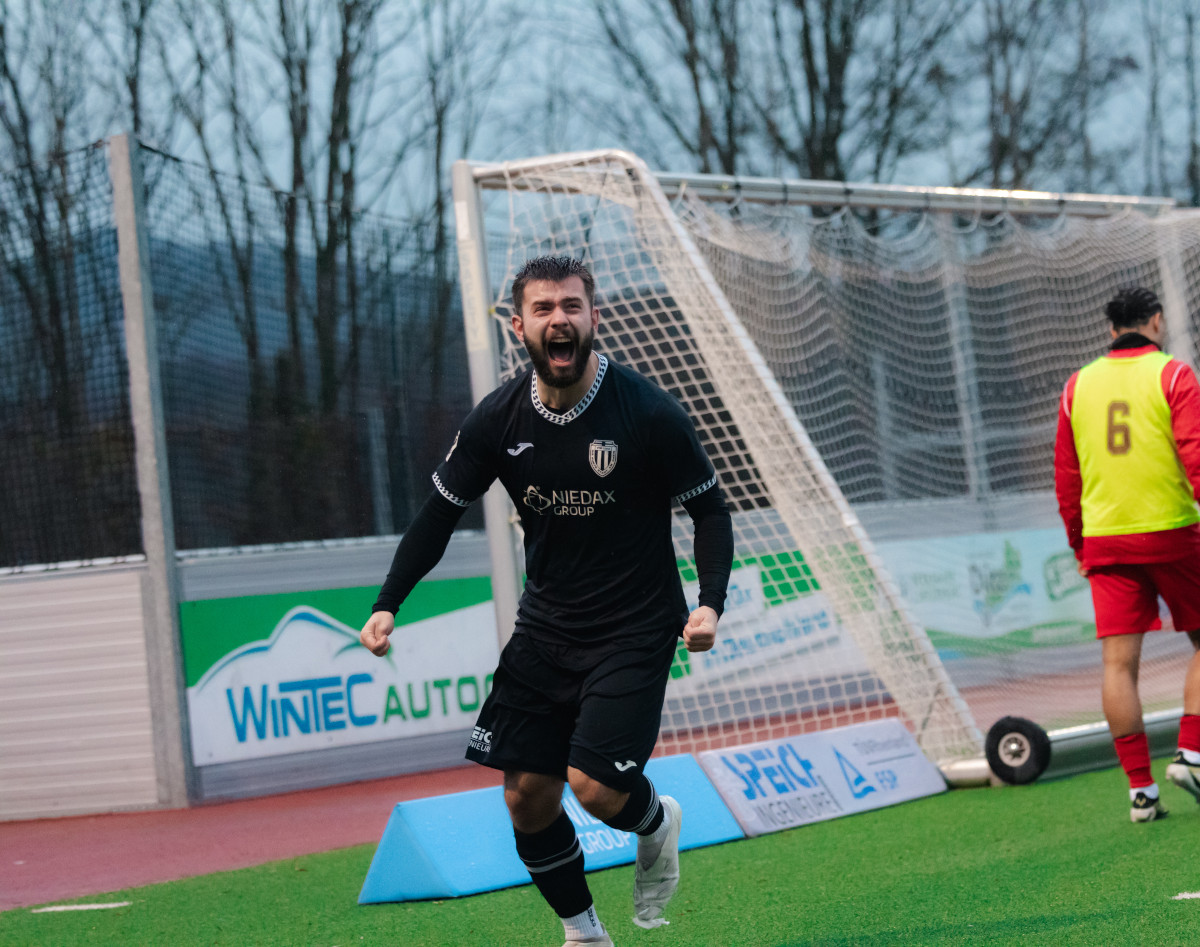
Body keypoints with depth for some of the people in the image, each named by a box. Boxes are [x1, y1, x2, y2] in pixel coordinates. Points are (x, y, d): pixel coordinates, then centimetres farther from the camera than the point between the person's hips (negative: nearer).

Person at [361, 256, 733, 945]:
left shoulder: (649, 413, -15)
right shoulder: (498, 421, -5)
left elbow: (710, 511, -6)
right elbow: (440, 514, 6)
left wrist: (710, 604, -21)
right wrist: (388, 604, -5)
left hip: (635, 629, -4)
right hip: (546, 625, 4)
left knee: (595, 786, -18)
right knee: (527, 797, 2)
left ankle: (657, 822, 19)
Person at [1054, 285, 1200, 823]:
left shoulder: (1078, 386, 11)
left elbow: (1066, 476, 14)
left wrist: (1079, 544, 22)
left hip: (1105, 540, 3)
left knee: (1119, 662, 0)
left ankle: (1140, 790, -2)